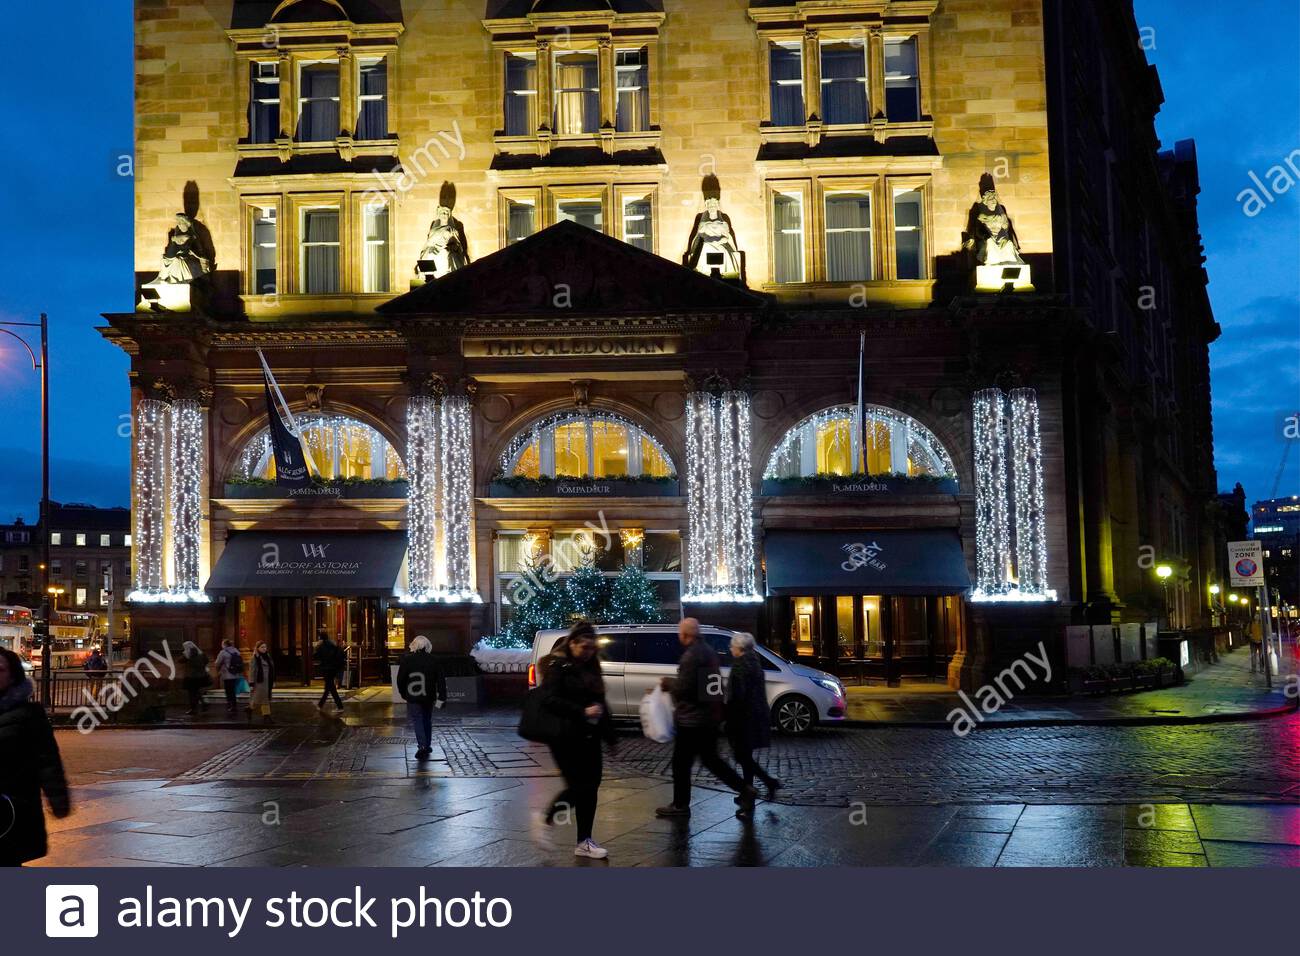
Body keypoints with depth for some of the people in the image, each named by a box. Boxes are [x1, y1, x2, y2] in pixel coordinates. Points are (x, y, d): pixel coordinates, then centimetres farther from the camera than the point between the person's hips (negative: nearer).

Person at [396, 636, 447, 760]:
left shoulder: (406, 660, -6)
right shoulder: (432, 661, -2)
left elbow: (400, 679, -1)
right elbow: (440, 680, -4)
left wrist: (403, 693, 13)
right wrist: (441, 698, -2)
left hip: (413, 697, -3)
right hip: (428, 697, 3)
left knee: (417, 721, -2)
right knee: (427, 720, 18)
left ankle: (422, 746, -19)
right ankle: (427, 746, 26)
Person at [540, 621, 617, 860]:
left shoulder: (590, 666, 15)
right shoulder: (557, 666, -7)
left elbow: (600, 701, 19)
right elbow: (551, 700, -18)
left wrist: (609, 734, 15)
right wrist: (582, 712, -25)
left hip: (589, 736, 7)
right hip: (566, 737, -7)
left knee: (590, 786, 5)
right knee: (579, 786, -10)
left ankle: (584, 842, 12)